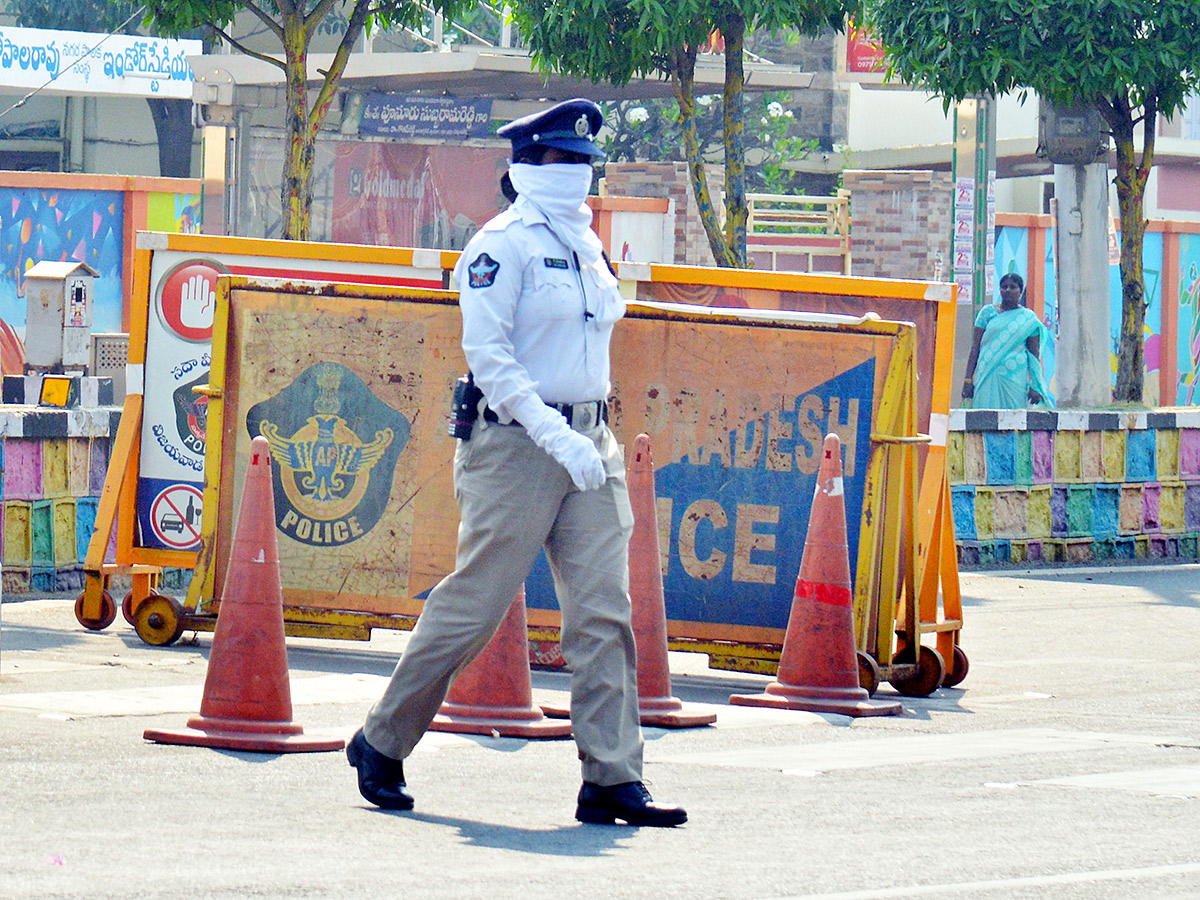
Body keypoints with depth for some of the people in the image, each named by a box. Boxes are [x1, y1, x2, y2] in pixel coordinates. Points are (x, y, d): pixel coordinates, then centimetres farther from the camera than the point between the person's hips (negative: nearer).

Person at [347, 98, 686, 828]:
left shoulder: (587, 246, 16)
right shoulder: (504, 244, -8)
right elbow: (488, 353, -16)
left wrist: (596, 439, 17)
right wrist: (556, 435, -23)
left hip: (590, 443, 7)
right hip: (517, 440, -7)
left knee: (604, 608, -2)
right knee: (476, 601, -3)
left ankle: (612, 780, -4)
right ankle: (382, 745, 13)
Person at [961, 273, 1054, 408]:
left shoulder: (1028, 318, 8)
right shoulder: (988, 312, 10)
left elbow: (1035, 354, 7)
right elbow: (975, 347, 7)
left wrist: (1034, 386, -2)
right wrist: (968, 380, 0)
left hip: (1016, 379, 0)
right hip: (988, 378, 0)